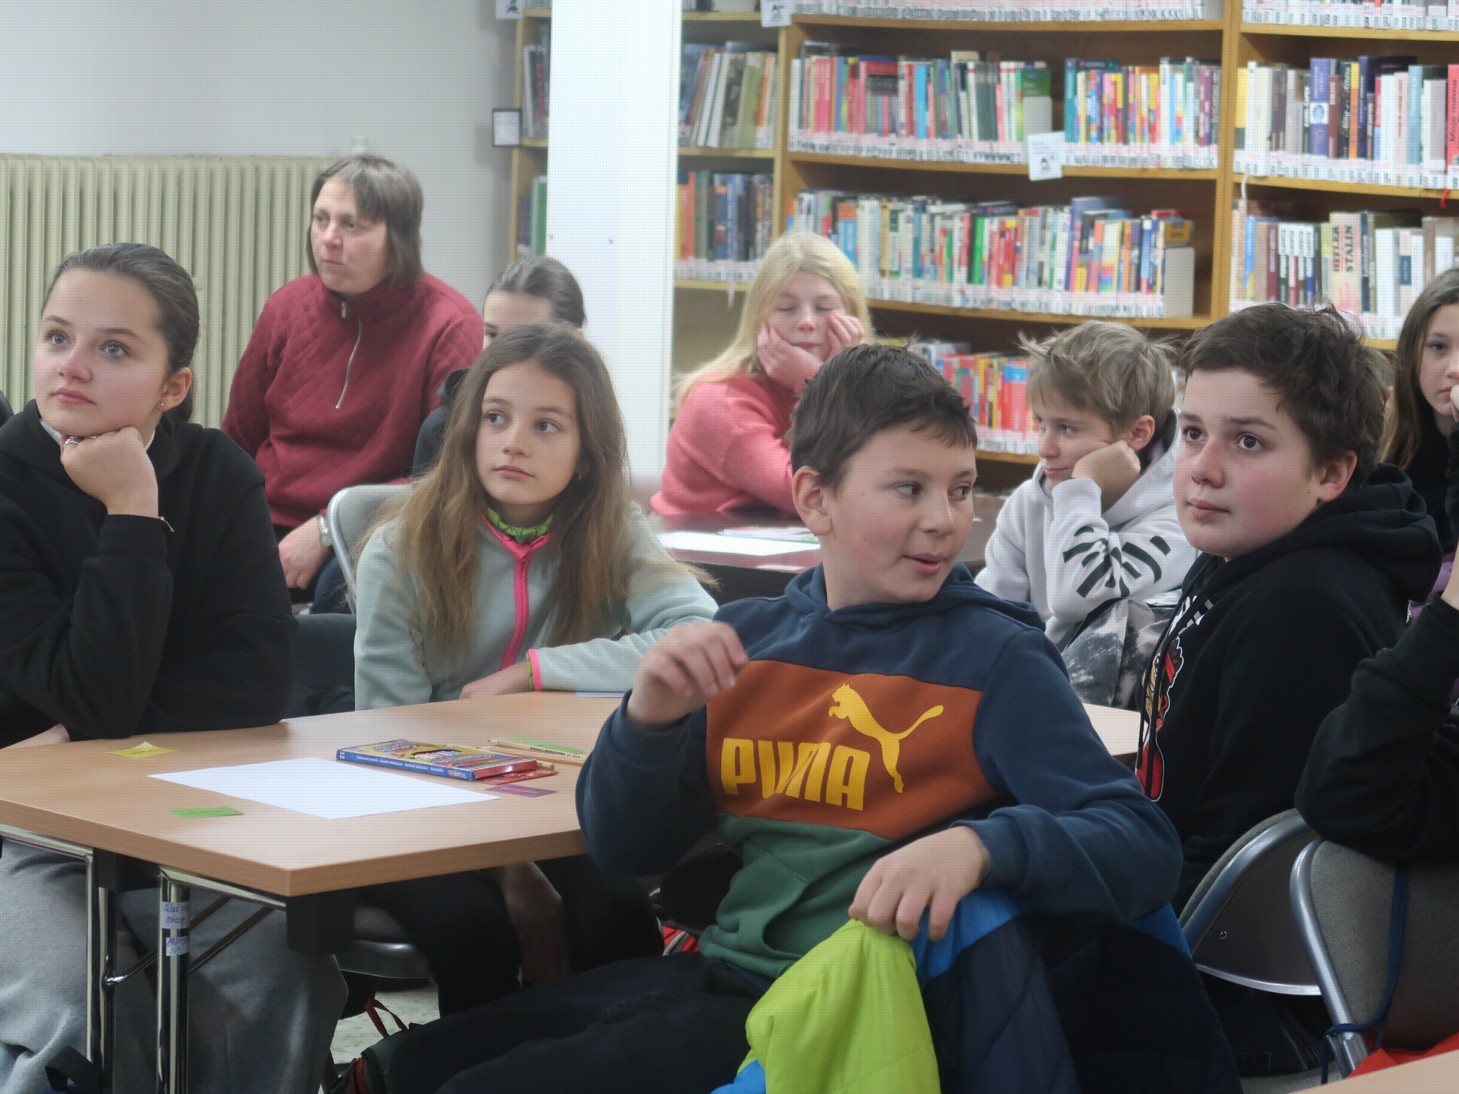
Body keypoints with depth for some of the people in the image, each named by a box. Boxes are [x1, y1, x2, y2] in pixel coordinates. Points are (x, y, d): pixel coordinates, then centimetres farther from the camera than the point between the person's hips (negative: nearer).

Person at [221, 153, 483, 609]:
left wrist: (327, 530, -15)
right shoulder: (287, 305, 8)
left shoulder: (449, 327, -7)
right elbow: (237, 444, 16)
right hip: (271, 528, 5)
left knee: (342, 590, -38)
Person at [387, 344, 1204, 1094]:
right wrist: (650, 720, -12)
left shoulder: (997, 657, -8)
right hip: (722, 969, 6)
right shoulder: (747, 637, 6)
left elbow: (1144, 851, -16)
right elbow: (627, 850, 9)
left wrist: (977, 843, -35)